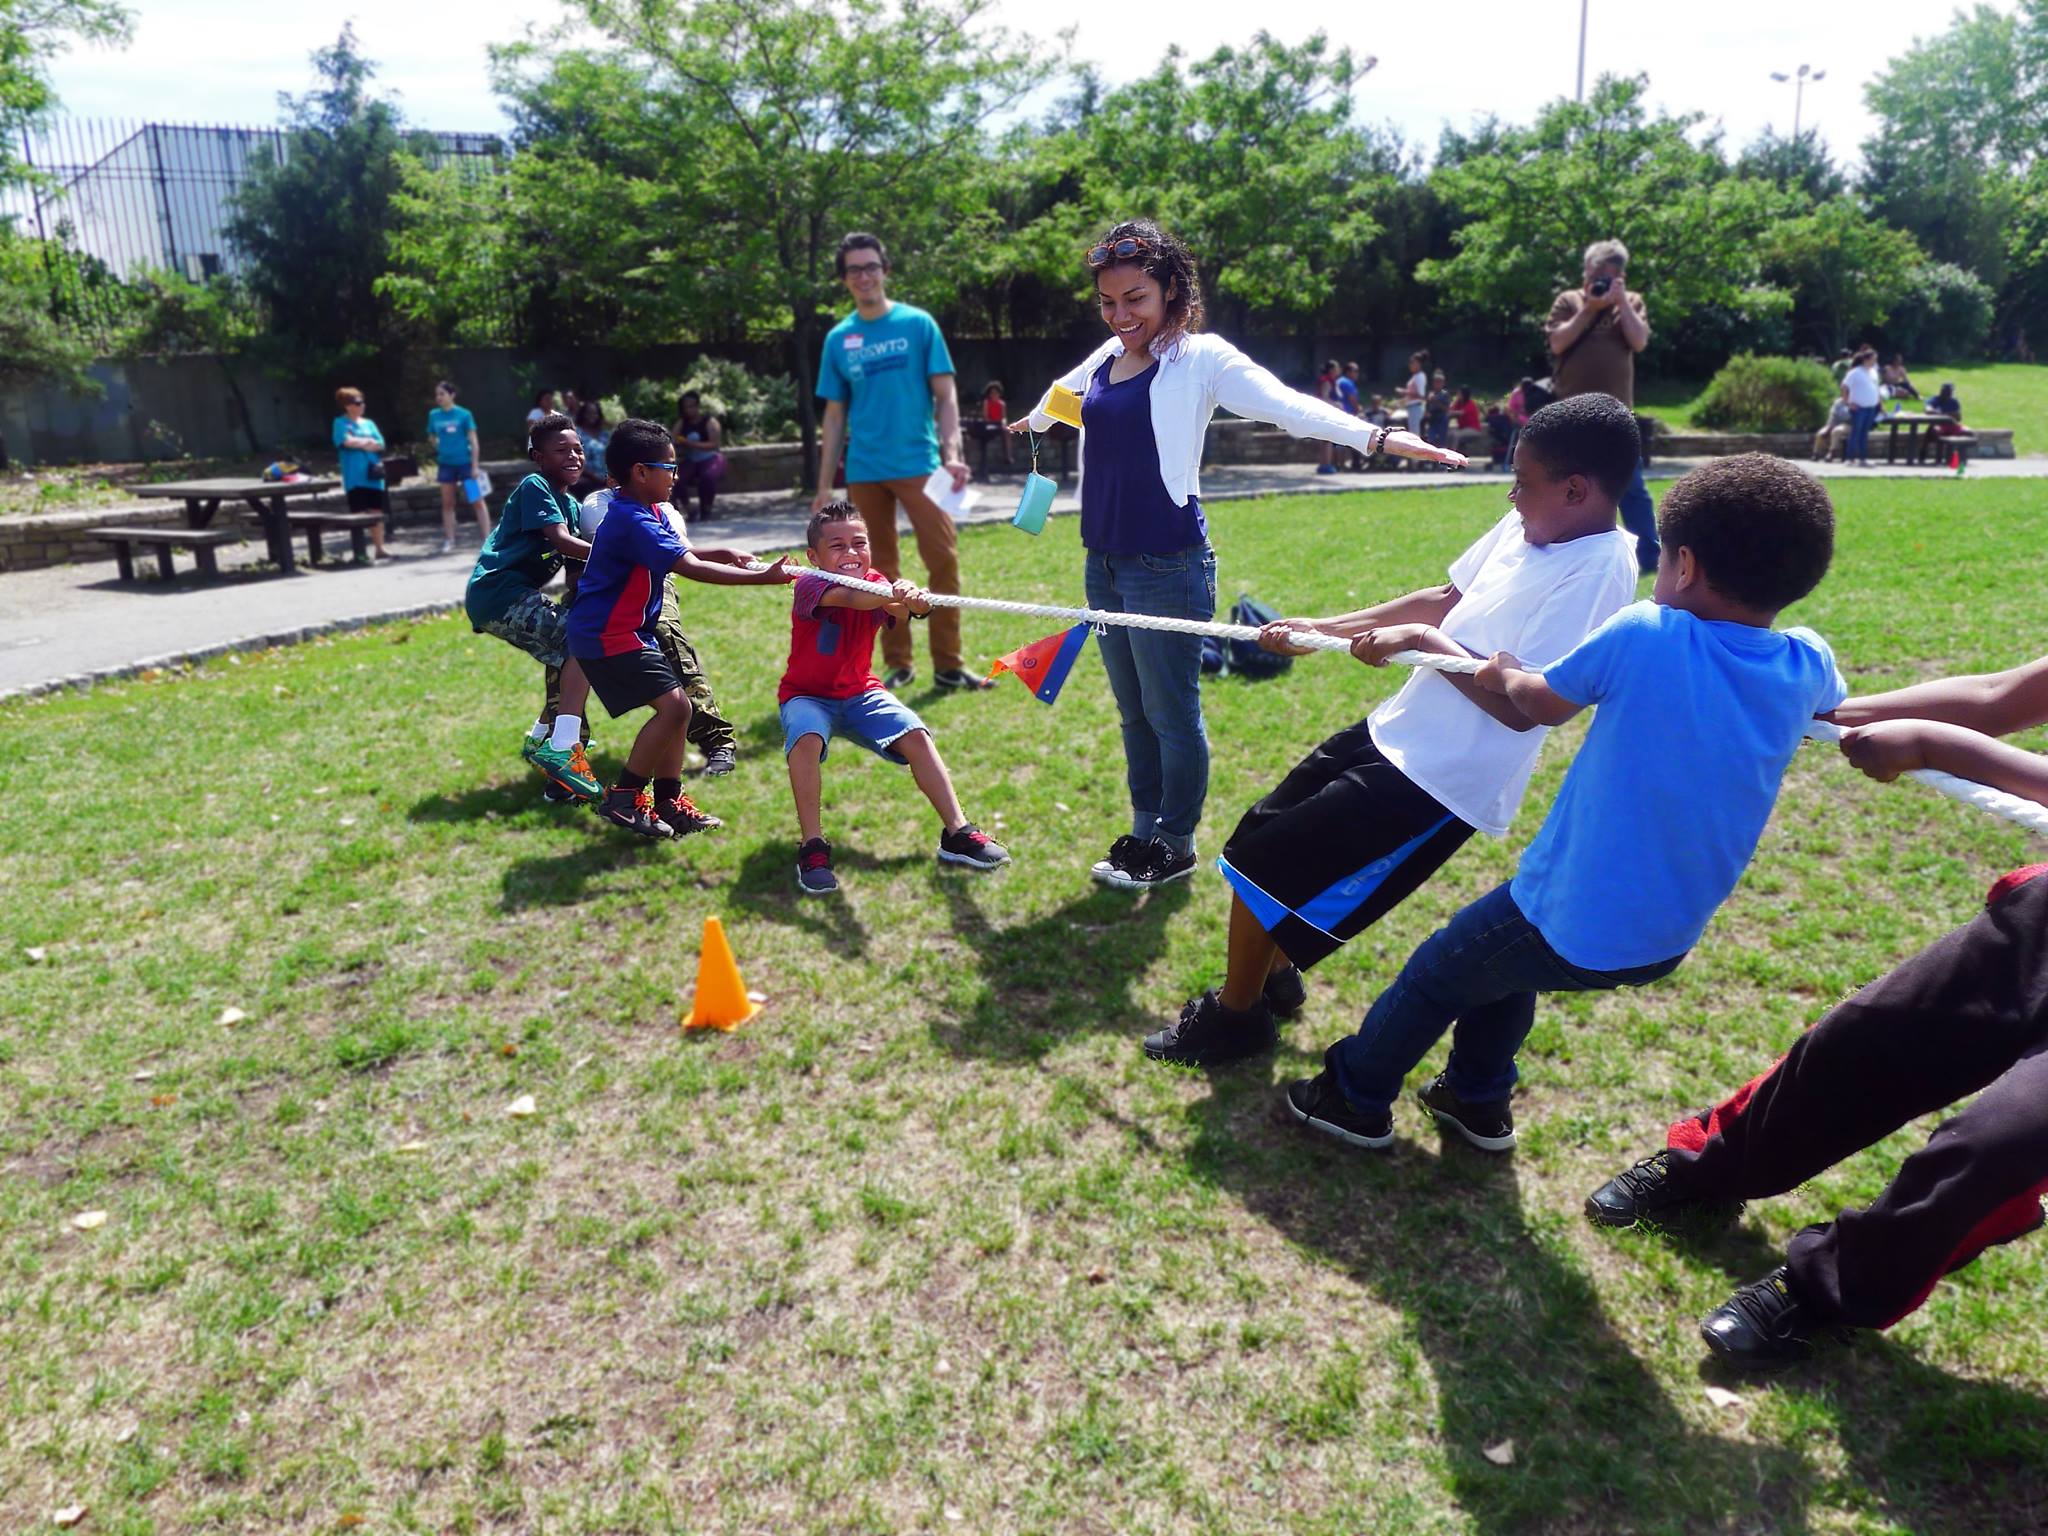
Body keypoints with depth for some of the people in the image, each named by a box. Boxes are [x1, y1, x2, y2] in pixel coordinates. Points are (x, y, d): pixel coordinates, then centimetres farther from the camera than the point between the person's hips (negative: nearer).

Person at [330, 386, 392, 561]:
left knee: (377, 513, 5)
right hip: (355, 477, -4)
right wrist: (367, 443, -3)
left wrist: (358, 443, -8)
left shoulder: (368, 423, 15)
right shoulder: (340, 423, 2)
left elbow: (380, 444, 5)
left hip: (373, 474, 4)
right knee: (359, 514, -4)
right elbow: (346, 441, -14)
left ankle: (379, 548, 12)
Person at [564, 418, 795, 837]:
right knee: (674, 706, -17)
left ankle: (668, 802, 18)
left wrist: (720, 553, 8)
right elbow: (691, 569, -28)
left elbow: (677, 552, 28)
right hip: (607, 636, -10)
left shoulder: (647, 513, 11)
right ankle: (622, 798, -6)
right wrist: (762, 577, -28)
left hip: (627, 631, 10)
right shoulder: (633, 520, -21)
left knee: (676, 708, 10)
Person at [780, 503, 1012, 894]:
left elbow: (898, 612, -33)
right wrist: (896, 594, -64)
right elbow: (850, 598, -44)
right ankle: (812, 848, -24)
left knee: (916, 735, -15)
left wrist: (913, 605, -59)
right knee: (806, 740, -34)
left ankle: (956, 832, -6)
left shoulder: (875, 584, -10)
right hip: (807, 695, -4)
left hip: (860, 692, 4)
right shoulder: (809, 586, -21)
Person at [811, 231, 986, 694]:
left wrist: (952, 455, -14)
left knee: (944, 559, -7)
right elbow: (835, 415, 11)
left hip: (918, 464, -2)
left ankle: (948, 665, 2)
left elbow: (946, 395, -1)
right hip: (865, 471, 3)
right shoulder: (838, 339, 8)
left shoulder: (918, 324, 1)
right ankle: (898, 664, 17)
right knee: (882, 569, 8)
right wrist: (825, 484, 8)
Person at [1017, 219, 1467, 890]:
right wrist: (1032, 420, 55)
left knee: (1171, 713, 2)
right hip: (1104, 563, 7)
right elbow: (1064, 392, 33)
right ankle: (1145, 830, 30)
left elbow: (1285, 404, -22)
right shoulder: (1107, 357, 10)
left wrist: (1376, 436, -37)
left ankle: (1175, 845, 18)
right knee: (1133, 709, 16)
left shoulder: (1200, 357, -8)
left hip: (1168, 567, -7)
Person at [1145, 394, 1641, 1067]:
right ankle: (1273, 976, 38)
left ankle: (1233, 1017, 18)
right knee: (1262, 831, 17)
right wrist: (1320, 629, 10)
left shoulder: (1597, 572, -21)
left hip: (1437, 782, -9)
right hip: (1398, 732, 9)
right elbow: (1443, 601, 13)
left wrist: (1423, 640, -22)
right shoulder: (1530, 526, 4)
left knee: (1257, 863, -5)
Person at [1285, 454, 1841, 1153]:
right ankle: (1477, 1100, 46)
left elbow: (1543, 703, -2)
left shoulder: (1643, 634, -20)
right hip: (1667, 943, 6)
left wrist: (1507, 673, 17)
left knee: (1435, 974, 20)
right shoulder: (1809, 665, -7)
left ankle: (1355, 1099, 37)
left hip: (1566, 924, -6)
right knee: (1504, 963, 32)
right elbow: (1834, 707, 19)